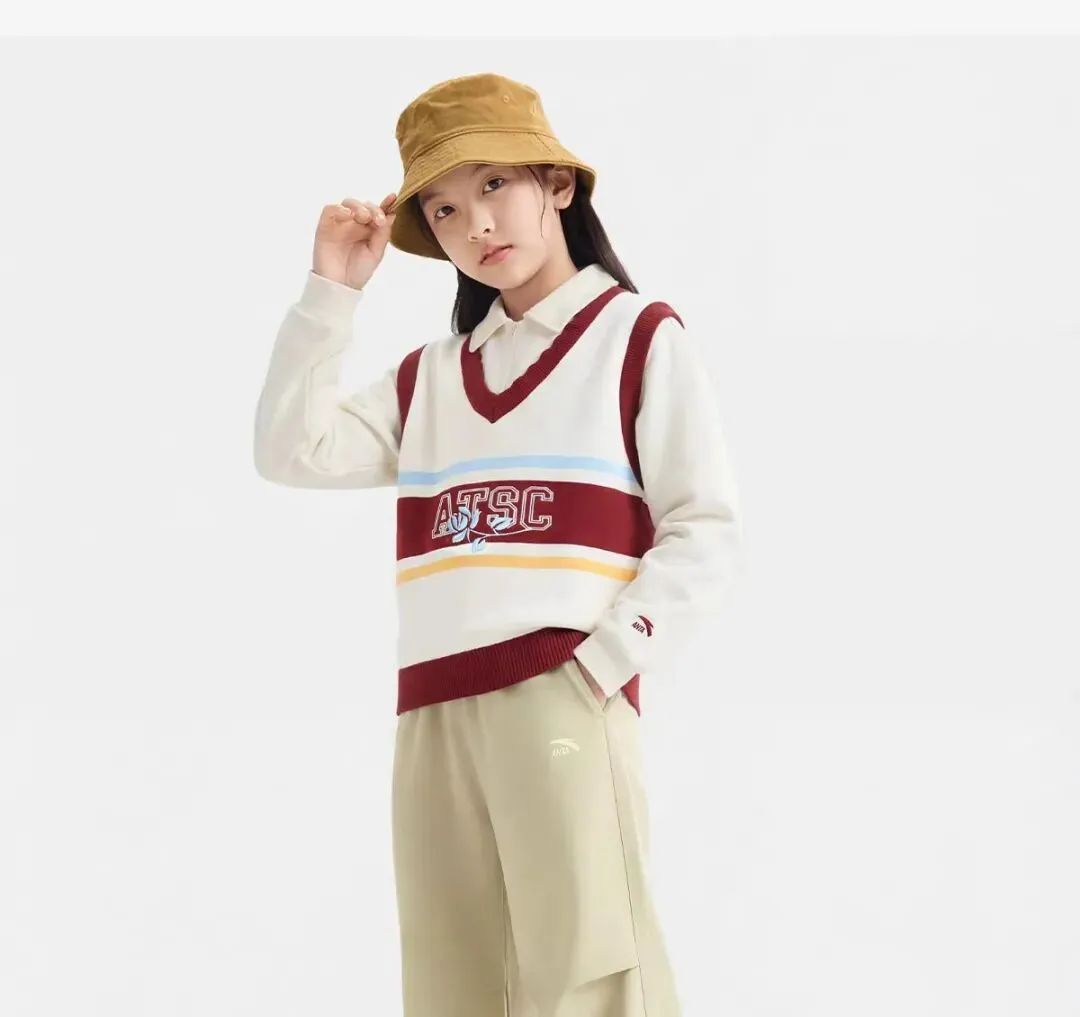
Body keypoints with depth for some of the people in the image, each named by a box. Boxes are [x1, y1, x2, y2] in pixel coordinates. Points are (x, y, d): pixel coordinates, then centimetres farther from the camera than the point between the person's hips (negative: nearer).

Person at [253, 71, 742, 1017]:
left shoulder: (641, 336, 6)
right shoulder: (430, 375, 22)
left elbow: (707, 528, -2)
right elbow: (292, 452, 13)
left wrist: (608, 658, -13)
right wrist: (331, 292, 9)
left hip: (565, 697, -5)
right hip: (434, 710, 5)